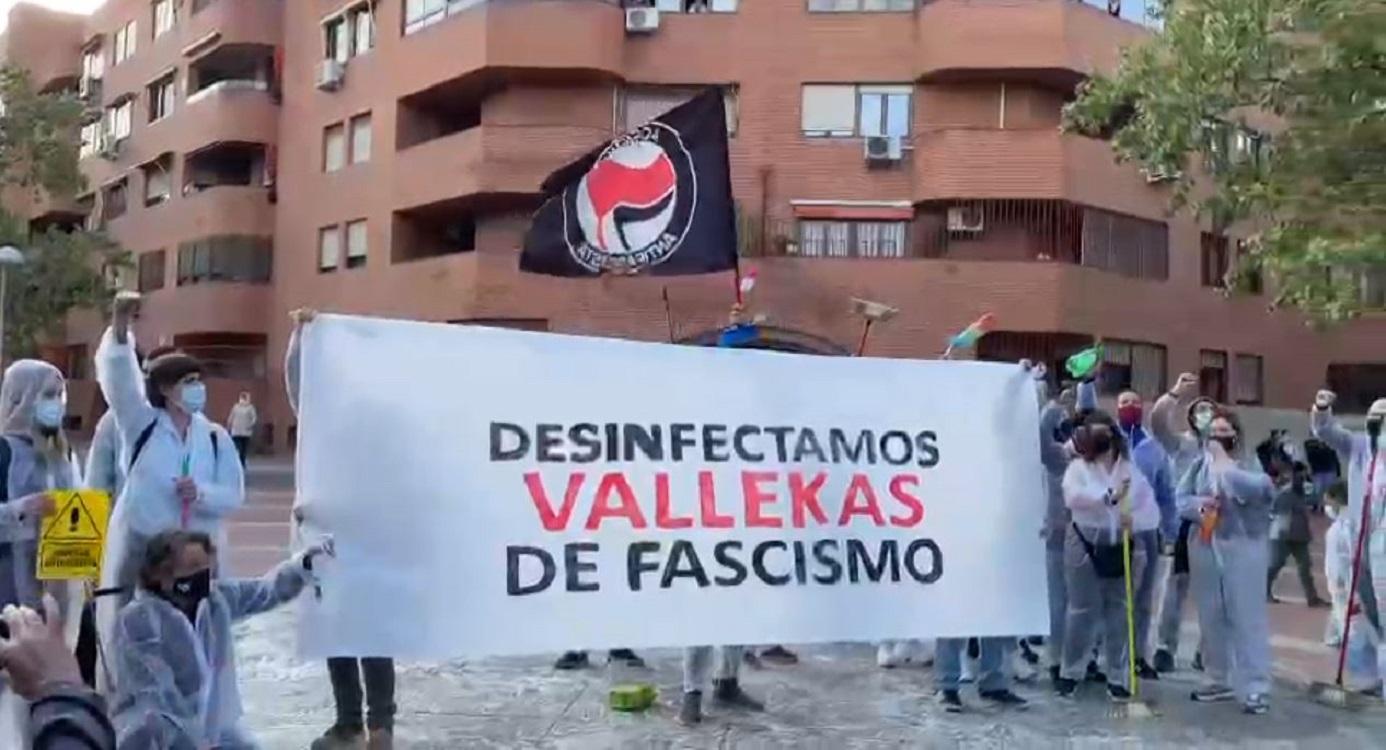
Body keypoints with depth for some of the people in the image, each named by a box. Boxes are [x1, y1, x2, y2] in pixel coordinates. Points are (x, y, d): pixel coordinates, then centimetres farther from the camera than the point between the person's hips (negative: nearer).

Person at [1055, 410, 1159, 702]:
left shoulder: (1131, 471, 4)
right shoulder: (1078, 467, -4)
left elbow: (1152, 513, -2)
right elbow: (1073, 496, -26)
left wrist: (1134, 520, -23)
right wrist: (1109, 496, -35)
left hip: (1123, 549, 3)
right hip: (1086, 546, -3)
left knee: (1119, 613, 6)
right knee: (1082, 611, 2)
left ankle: (1118, 678, 15)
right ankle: (1070, 674, 14)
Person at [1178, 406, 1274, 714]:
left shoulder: (1249, 463, -4)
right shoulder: (1199, 464, 9)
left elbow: (1256, 489, -23)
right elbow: (1181, 498, 8)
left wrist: (1224, 462, -14)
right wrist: (1200, 505, -13)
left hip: (1242, 547, -5)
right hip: (1205, 547, 5)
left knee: (1247, 618, -4)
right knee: (1211, 618, 12)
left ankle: (1255, 688, -1)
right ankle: (1219, 680, 24)